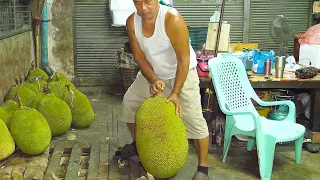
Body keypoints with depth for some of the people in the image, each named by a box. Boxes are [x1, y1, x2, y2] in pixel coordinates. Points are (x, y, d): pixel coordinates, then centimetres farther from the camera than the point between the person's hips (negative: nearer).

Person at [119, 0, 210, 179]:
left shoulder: (173, 20, -32)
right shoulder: (132, 22, -15)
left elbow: (184, 60, -28)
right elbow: (139, 56, -8)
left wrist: (175, 93, -29)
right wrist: (153, 80, -23)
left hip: (182, 73, -6)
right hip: (152, 73, 6)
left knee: (194, 119, -11)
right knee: (129, 102, 12)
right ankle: (137, 144, 35)